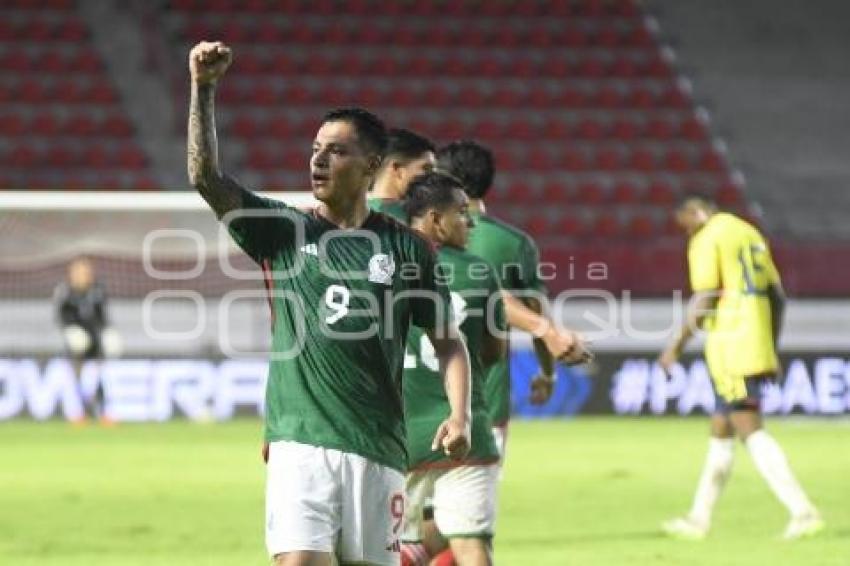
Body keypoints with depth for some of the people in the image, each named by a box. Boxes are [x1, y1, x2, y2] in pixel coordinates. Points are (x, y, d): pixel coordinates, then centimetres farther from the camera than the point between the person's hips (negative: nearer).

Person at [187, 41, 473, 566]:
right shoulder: (283, 230, 7)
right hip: (298, 443, -1)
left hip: (378, 447, 1)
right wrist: (204, 89, -17)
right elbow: (207, 176, -5)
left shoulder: (407, 247, 8)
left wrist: (459, 415, -5)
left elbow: (448, 341, 11)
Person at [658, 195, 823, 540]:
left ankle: (803, 511, -20)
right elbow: (777, 295, 18)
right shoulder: (750, 233, 17)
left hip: (730, 347, -9)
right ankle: (699, 518, 21)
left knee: (750, 430, -10)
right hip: (758, 344, 9)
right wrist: (772, 350, 24)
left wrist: (677, 346, -8)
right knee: (721, 431, 15)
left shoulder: (707, 240, -8)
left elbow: (705, 301, -15)